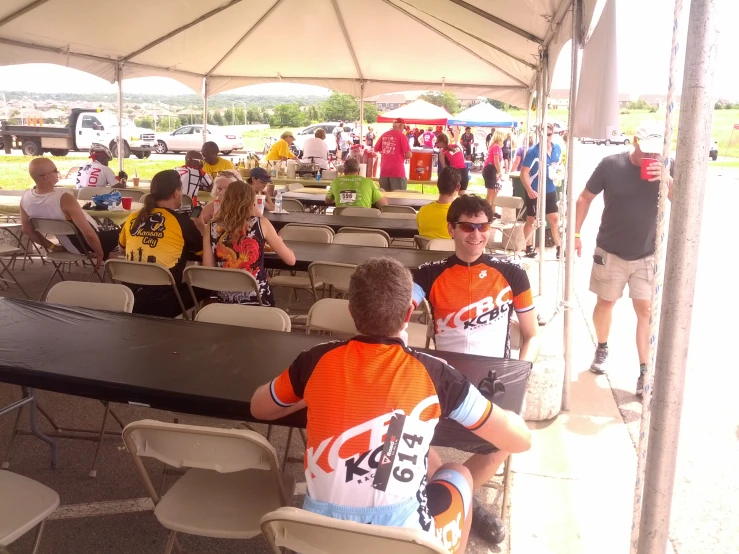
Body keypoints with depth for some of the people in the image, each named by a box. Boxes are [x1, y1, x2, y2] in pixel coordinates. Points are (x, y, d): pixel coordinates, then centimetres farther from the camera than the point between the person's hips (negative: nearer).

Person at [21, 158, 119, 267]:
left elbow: (27, 230, 2)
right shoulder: (64, 198, -36)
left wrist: (52, 246, 13)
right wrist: (100, 253, -17)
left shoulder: (26, 197, -14)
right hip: (88, 244, -7)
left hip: (68, 245, 7)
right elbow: (89, 234, -35)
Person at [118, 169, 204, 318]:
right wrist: (195, 227, 24)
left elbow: (122, 246, 27)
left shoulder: (133, 218, 7)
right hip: (162, 302, -6)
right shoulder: (181, 221, -6)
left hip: (129, 298, 6)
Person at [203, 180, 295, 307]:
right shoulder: (261, 223, -6)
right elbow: (291, 260, 0)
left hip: (225, 301, 2)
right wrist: (277, 244, 22)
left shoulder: (212, 228, -2)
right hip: (257, 300, -2)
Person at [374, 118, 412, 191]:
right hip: (397, 171, -5)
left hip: (384, 170, 5)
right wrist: (402, 156, 9)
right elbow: (408, 155, -11)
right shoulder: (402, 136, -7)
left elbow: (376, 149, 17)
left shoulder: (384, 135, 8)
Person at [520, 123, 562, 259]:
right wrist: (529, 190, -30)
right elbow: (524, 173, -18)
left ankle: (559, 248, 16)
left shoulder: (557, 149, 2)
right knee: (531, 219, 8)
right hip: (535, 191, -5)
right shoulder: (533, 151, -16)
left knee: (554, 219, 8)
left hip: (550, 190, 5)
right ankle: (529, 248, 20)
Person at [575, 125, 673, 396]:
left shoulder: (664, 167, -6)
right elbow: (585, 198, -1)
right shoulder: (611, 164, -10)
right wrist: (575, 233, -4)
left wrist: (666, 178, -31)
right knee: (606, 302, 13)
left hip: (647, 254, 1)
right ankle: (602, 348, 37)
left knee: (645, 309, -3)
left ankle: (645, 370, 3)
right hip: (610, 251, 0)